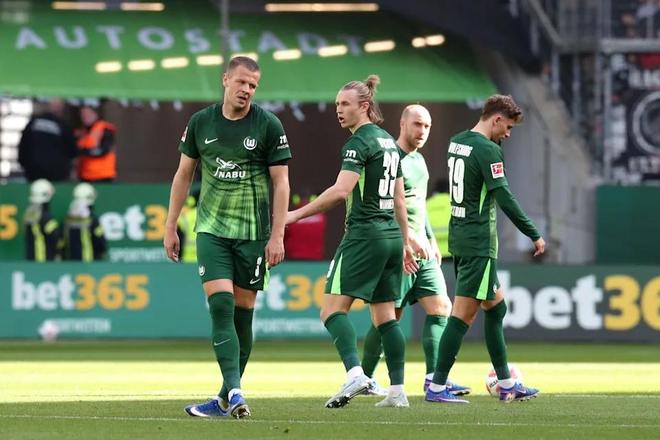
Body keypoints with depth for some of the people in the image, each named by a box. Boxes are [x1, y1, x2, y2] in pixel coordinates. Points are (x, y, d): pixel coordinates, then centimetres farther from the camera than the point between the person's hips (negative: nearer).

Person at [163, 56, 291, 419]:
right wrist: (170, 227, 11)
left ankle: (226, 400, 12)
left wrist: (277, 236, -8)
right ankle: (233, 392, -21)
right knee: (220, 305, -14)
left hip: (253, 232, -1)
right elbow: (183, 174, 12)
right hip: (212, 228, 1)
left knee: (242, 311, 2)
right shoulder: (200, 123, 3)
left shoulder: (268, 126, -4)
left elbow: (281, 182, -2)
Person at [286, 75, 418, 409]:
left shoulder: (359, 142, -11)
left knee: (333, 308, -11)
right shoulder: (388, 142, 16)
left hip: (364, 234, -9)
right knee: (385, 315, 10)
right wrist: (405, 242, 25)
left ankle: (355, 373, -29)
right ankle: (397, 390, 6)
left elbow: (341, 191, -22)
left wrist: (298, 214, -18)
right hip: (391, 234, 9)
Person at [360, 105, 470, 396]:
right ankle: (364, 377, 10)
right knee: (390, 318, -4)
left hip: (422, 252, 9)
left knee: (441, 307, -4)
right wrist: (411, 237, -25)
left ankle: (434, 378, -7)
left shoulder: (419, 160, 17)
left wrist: (431, 240, 23)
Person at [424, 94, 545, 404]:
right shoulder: (487, 150, -16)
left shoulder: (456, 142, 11)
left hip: (458, 237, 10)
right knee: (463, 315, -6)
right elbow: (505, 199, -19)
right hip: (478, 242, -10)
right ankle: (437, 387, -7)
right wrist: (535, 235, -13)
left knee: (495, 306, 16)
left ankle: (506, 384, 21)